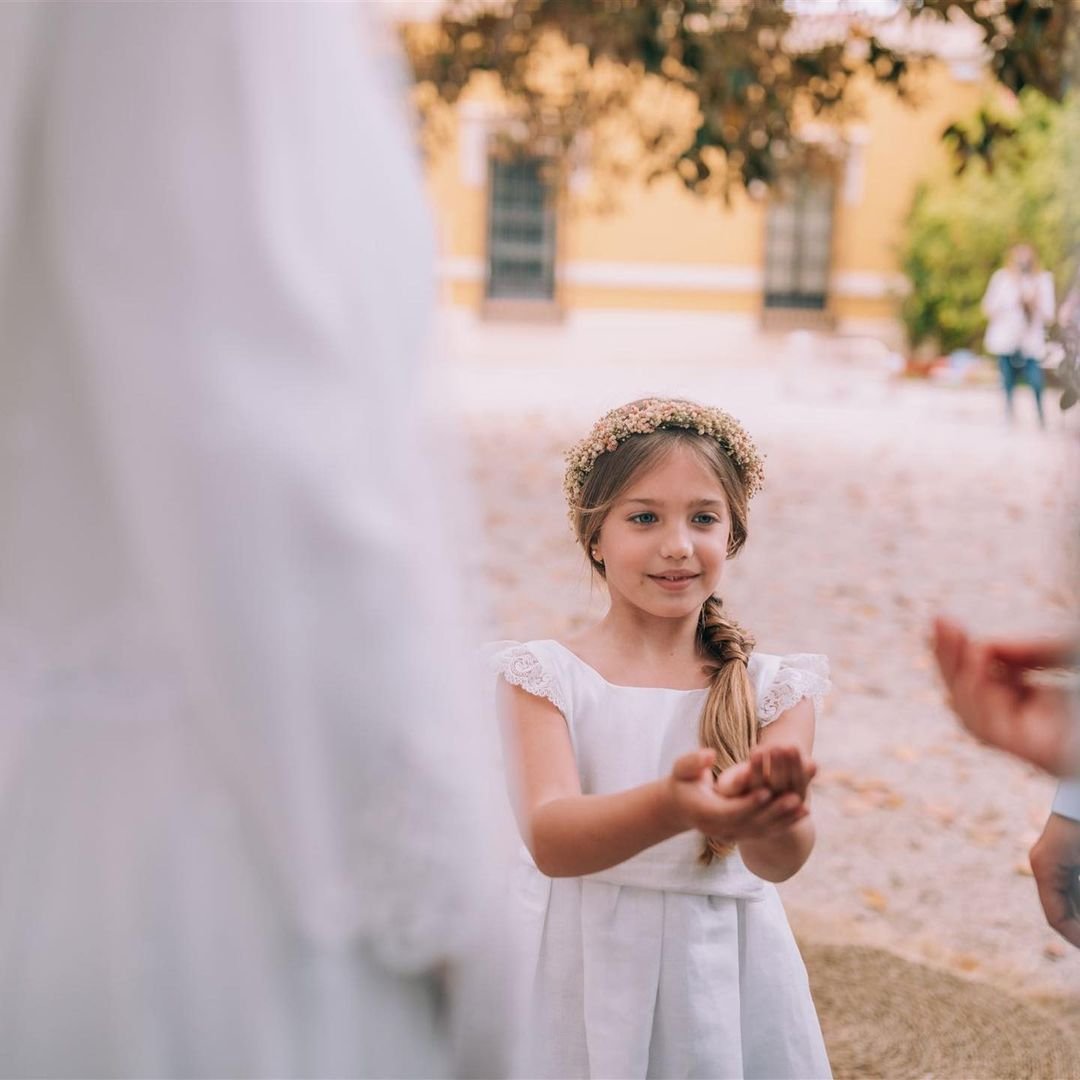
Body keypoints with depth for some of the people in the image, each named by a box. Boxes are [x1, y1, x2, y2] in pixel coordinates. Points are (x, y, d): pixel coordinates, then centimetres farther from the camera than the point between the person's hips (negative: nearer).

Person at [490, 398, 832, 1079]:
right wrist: (670, 809, -42)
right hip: (581, 979, -1)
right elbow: (548, 840, -24)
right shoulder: (545, 677, -8)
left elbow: (780, 860, -19)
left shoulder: (773, 689, -4)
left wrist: (775, 817, -42)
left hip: (727, 982, 1)